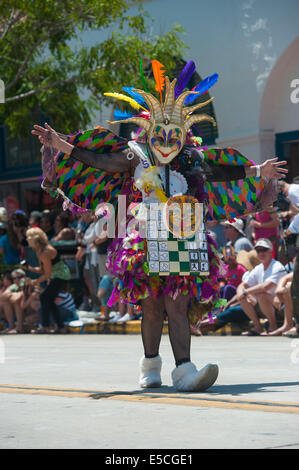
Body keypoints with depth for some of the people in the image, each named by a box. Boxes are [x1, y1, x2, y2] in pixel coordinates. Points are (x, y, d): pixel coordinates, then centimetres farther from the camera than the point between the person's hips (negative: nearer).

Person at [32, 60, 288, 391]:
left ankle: (184, 370, -18)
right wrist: (59, 145, 2)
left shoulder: (190, 162, 12)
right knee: (152, 307, 1)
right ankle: (150, 365, 20)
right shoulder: (135, 157, 6)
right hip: (144, 244, -1)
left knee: (177, 306, -8)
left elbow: (221, 172, 26)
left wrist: (257, 172, 24)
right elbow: (95, 160, 9)